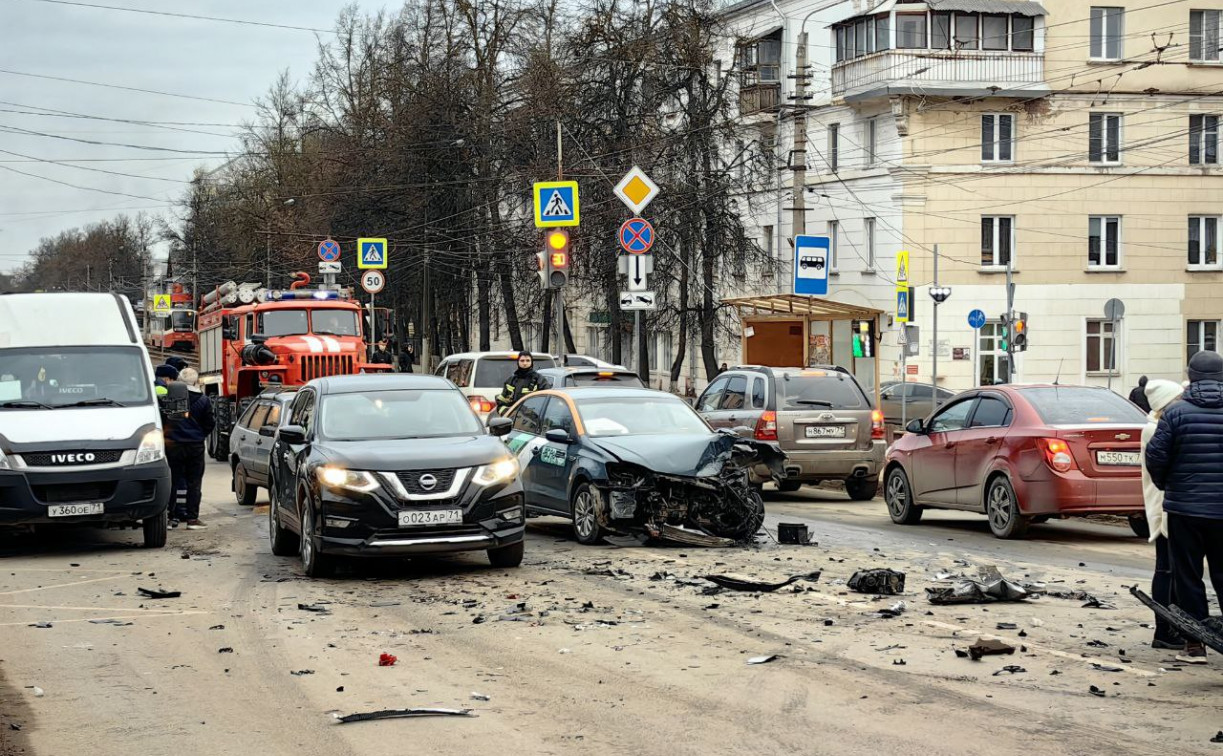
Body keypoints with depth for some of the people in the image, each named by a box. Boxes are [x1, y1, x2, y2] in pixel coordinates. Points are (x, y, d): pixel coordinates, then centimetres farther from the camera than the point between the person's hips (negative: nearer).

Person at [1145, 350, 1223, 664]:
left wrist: (1164, 485, 10)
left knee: (1188, 576, 5)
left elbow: (1156, 455, -9)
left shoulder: (1176, 413, -7)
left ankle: (1195, 645, 5)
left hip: (1185, 507, -2)